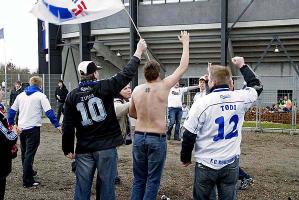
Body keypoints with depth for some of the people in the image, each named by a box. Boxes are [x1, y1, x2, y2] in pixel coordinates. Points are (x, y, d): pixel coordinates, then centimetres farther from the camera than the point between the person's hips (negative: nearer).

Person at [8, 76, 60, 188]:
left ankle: (29, 172, 39)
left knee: (24, 153, 21)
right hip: (33, 129, -6)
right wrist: (57, 125, -12)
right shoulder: (40, 96, -6)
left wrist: (11, 124, 24)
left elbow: (12, 110, 13)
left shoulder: (21, 95, 10)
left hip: (21, 128, 6)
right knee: (30, 154, -4)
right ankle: (27, 181, -4)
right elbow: (49, 112, -14)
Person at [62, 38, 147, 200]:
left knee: (82, 186, 8)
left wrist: (68, 149, 10)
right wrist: (139, 51, 6)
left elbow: (68, 126, 0)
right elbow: (127, 74, -4)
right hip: (106, 146, -2)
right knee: (106, 185, 7)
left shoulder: (72, 96, 0)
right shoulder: (104, 88, -9)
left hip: (84, 149, 3)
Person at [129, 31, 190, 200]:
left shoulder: (137, 90, 1)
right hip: (157, 139, -4)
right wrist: (186, 43, 11)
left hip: (139, 137, 4)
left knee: (139, 179, 13)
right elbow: (183, 67, 0)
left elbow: (131, 113, 17)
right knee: (152, 180, 5)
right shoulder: (163, 86, -10)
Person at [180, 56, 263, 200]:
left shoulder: (202, 103, -13)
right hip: (231, 163, 3)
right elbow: (256, 86, 19)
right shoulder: (240, 98, -4)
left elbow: (189, 135, -9)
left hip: (206, 164, -3)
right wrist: (242, 66, 28)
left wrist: (185, 158, 6)